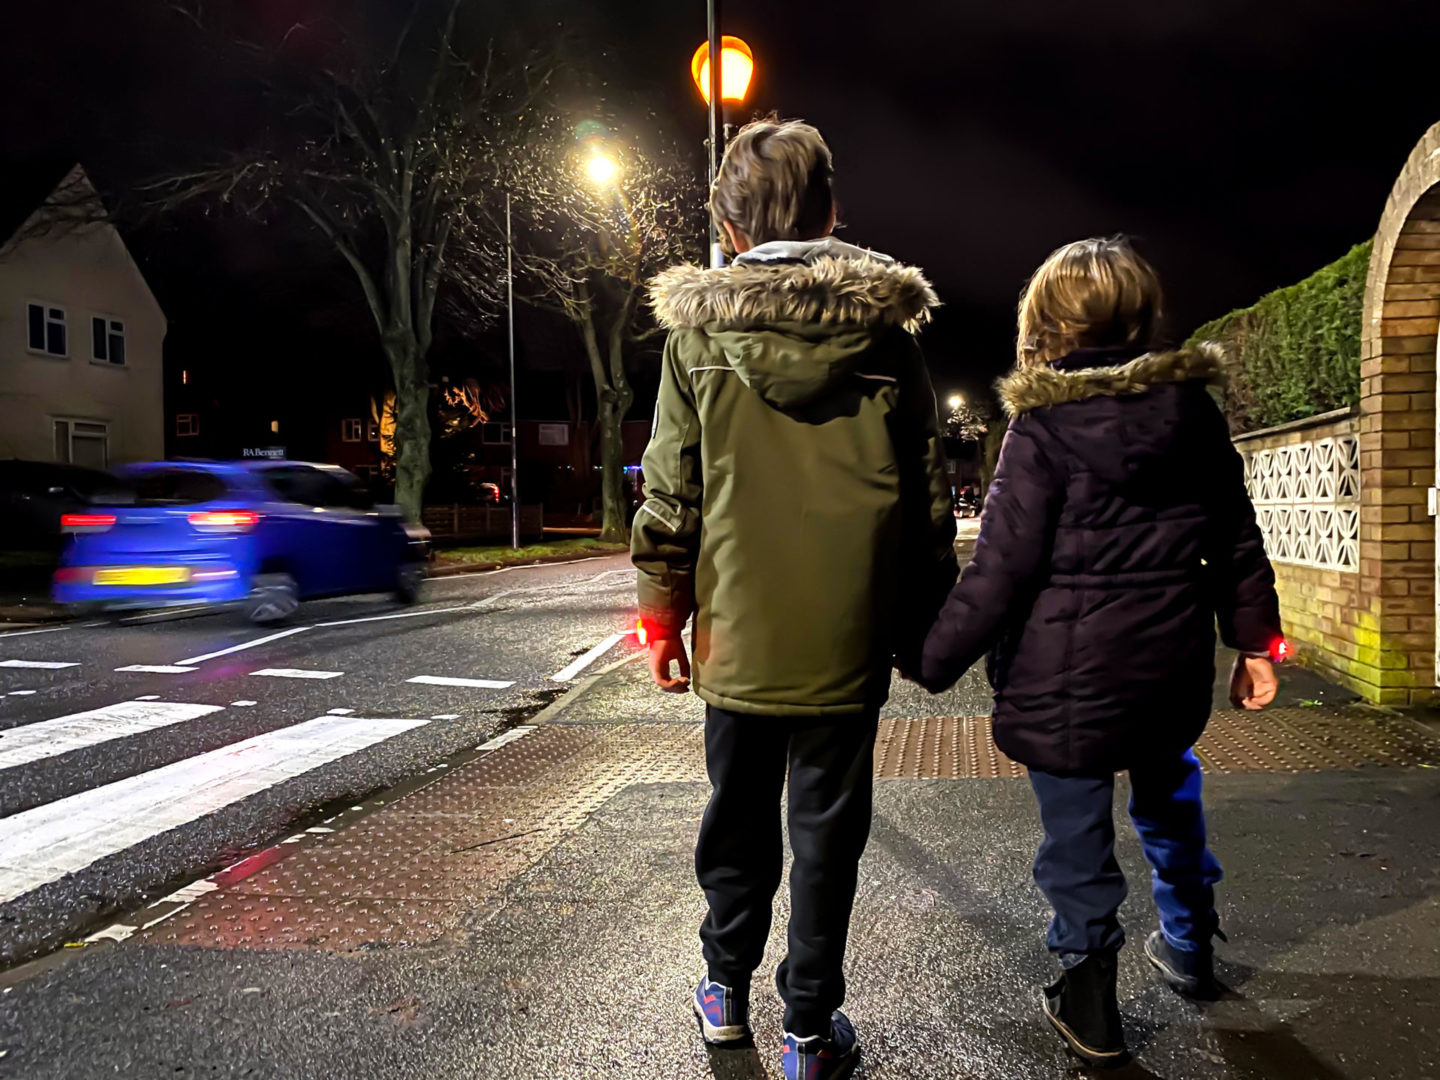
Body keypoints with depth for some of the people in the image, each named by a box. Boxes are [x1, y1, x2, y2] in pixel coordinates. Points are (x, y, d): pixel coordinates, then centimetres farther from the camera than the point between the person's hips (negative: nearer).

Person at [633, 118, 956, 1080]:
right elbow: (927, 501, 1)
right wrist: (924, 626, 11)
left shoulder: (696, 333, -4)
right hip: (845, 639, 0)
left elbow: (671, 497, -3)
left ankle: (727, 992, 36)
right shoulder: (885, 331, -1)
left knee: (738, 817, 18)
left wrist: (663, 617, 8)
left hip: (740, 634, 1)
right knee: (827, 829, 11)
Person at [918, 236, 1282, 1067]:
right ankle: (1191, 946, 45)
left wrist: (938, 658, -8)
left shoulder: (1043, 428, -15)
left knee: (1077, 825, 9)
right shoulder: (1194, 409, 2)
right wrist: (1254, 642, 17)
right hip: (1170, 663, 6)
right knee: (1167, 792, 27)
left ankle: (1092, 1001, 21)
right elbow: (1237, 540, 7)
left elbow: (1002, 567, -17)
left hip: (1069, 668, -5)